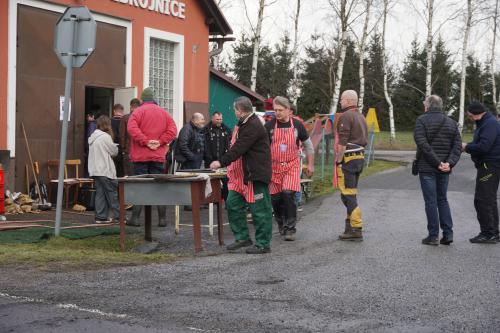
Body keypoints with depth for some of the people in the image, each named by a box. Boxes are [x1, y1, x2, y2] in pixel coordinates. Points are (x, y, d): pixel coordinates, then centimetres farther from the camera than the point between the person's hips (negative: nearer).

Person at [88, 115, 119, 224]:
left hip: (94, 170, 8)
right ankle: (117, 215, 4)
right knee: (112, 192, 0)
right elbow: (114, 152, -5)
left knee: (100, 193, 8)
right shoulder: (106, 137, -12)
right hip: (105, 170, -8)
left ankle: (101, 216, 6)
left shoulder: (92, 137, 14)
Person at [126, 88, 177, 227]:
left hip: (141, 156, -3)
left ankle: (135, 218, 1)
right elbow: (172, 130, 1)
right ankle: (162, 218, 5)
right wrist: (159, 142, -3)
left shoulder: (138, 111, -3)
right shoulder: (164, 113, 9)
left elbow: (132, 128, -17)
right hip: (159, 157, 3)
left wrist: (145, 141, -12)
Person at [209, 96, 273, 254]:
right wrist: (228, 166, 12)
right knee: (233, 205, 11)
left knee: (259, 210, -2)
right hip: (241, 174, 10)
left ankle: (263, 244, 5)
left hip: (256, 175, -10)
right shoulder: (242, 124, 15)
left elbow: (239, 148, -23)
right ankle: (242, 238, 21)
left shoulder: (254, 126, -18)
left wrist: (221, 163, -20)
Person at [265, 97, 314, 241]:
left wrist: (310, 164, 11)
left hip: (292, 165, -1)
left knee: (288, 194, -17)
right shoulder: (269, 126, -1)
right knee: (275, 198, 3)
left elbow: (308, 145, 12)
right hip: (274, 166, 1)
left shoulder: (297, 125, 2)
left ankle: (290, 228, -9)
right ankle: (281, 225, 26)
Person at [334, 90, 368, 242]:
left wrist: (338, 161, -14)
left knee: (348, 195, -7)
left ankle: (357, 230, -9)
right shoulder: (361, 117, 18)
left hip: (348, 159, -9)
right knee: (351, 193, 15)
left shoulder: (345, 116, -12)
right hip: (360, 157, 9)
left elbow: (342, 143, -18)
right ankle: (350, 228, 19)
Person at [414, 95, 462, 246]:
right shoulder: (451, 123, 10)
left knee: (431, 201, 0)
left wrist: (437, 162, -16)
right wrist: (449, 163, -8)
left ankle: (433, 236, 1)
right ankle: (448, 233, 10)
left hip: (427, 168, -5)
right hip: (444, 170, 5)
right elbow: (458, 146, 1)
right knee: (442, 200, 16)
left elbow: (423, 144, -17)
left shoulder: (422, 120, -6)